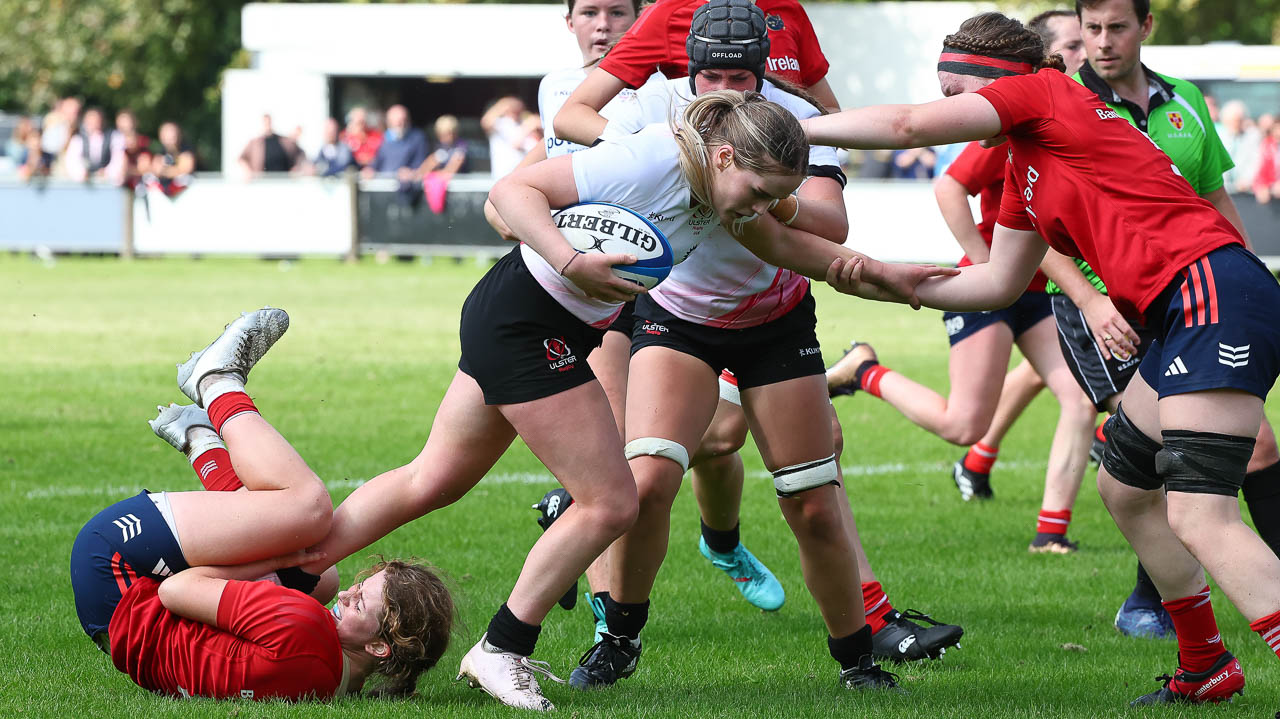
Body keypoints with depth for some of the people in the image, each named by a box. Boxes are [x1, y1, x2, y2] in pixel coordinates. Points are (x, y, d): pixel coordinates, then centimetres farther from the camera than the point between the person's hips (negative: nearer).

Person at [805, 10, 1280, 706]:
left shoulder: (1045, 91, -2)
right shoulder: (1023, 168, 24)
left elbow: (909, 126, -6)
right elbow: (1000, 281, 26)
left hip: (1216, 295, -11)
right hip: (1185, 313, 11)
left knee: (1197, 515, -20)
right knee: (1123, 486, 22)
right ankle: (1205, 669, 31)